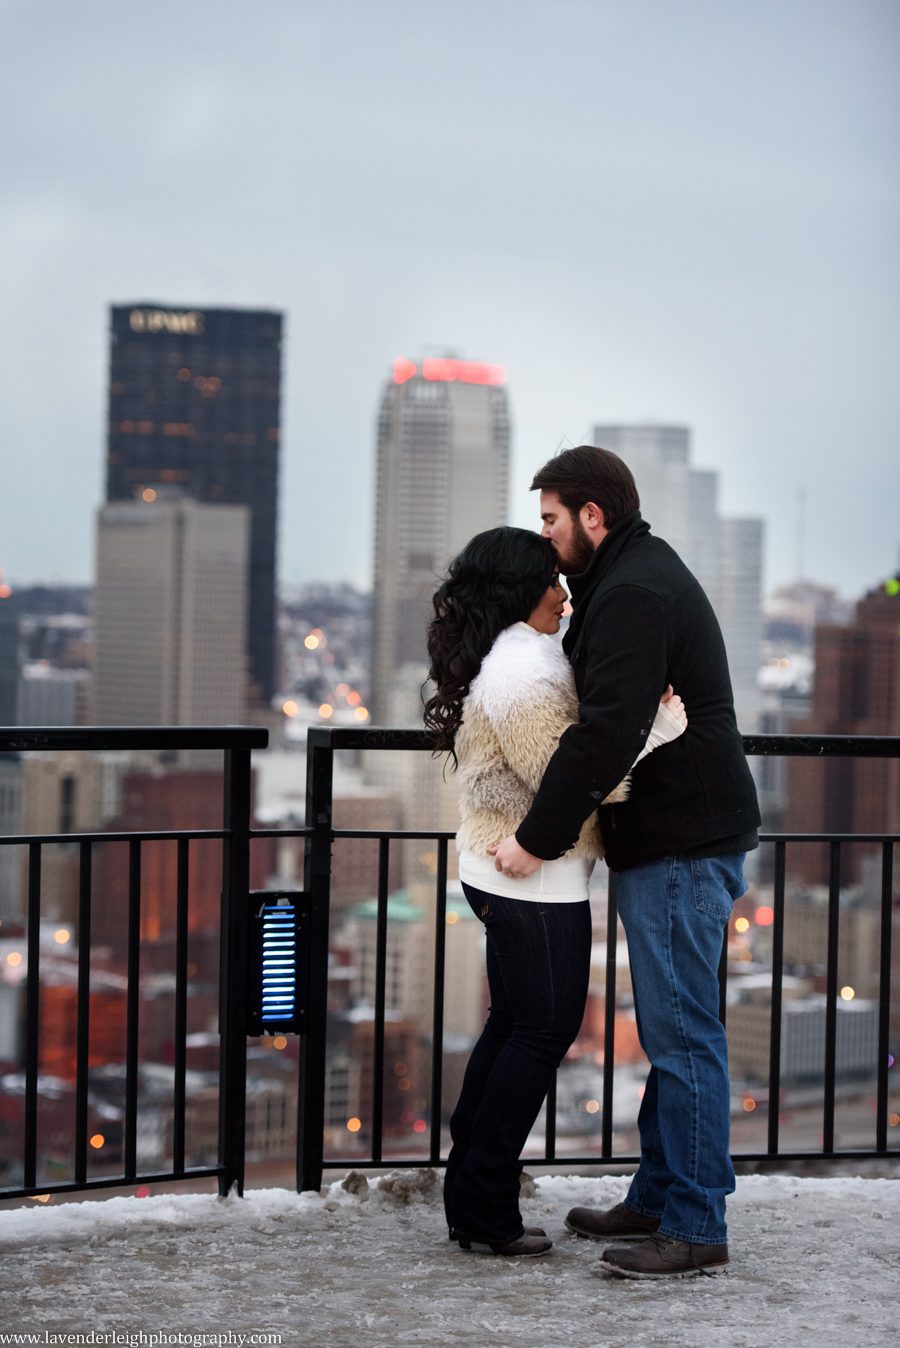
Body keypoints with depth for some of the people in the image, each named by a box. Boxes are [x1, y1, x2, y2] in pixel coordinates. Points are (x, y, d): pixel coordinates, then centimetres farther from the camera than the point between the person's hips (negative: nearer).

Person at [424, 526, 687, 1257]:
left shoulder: (502, 661, 13)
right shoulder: (523, 673, -22)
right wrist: (660, 725, -19)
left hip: (499, 872, 11)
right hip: (538, 881, -11)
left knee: (512, 1026, 16)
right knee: (544, 1034, -1)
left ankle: (470, 1195, 22)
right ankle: (485, 1208, 5)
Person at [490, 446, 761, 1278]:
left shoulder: (633, 595, -17)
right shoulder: (643, 574, 18)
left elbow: (606, 733, -25)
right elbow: (603, 718, 22)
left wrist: (539, 838, -20)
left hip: (683, 846, -11)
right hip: (676, 840, 11)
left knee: (683, 1032, -7)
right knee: (669, 1030, 16)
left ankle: (695, 1227, -2)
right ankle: (659, 1196, 25)